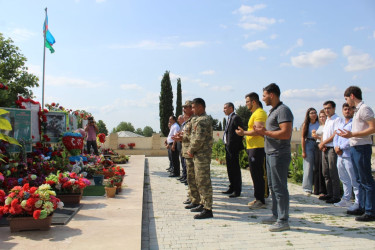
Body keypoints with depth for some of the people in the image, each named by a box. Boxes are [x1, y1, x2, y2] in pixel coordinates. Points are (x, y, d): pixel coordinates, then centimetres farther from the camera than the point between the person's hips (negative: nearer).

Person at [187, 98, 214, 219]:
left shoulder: (202, 120, -16)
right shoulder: (200, 119, 17)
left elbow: (199, 139, -22)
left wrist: (191, 150, -9)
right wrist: (191, 150, 11)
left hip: (202, 155, -11)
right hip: (199, 155, 11)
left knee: (204, 182, -6)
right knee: (200, 181, 17)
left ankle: (207, 210, -1)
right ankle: (203, 204, 28)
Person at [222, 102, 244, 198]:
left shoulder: (236, 118, -12)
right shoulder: (229, 118, 17)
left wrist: (237, 146, -17)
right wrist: (226, 145, 11)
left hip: (233, 148, -10)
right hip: (228, 147, 10)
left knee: (235, 169, -3)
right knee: (230, 169, 16)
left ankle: (237, 190, 5)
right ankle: (232, 188, 26)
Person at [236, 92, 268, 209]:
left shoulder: (259, 113, -13)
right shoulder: (255, 113, 20)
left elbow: (258, 131, -22)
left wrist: (244, 133, -14)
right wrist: (244, 132, 13)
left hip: (257, 148, -11)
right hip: (253, 148, 11)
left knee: (258, 175, -6)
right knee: (256, 175, 14)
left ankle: (261, 201, 0)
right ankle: (258, 199, 22)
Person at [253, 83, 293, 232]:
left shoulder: (283, 110, -13)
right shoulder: (273, 111, 19)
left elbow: (286, 133, -24)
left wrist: (265, 132, -16)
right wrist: (262, 131, 8)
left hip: (279, 154, -11)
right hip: (270, 153, 11)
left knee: (279, 187, -5)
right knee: (273, 186, 15)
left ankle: (283, 221, 4)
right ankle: (276, 216, 26)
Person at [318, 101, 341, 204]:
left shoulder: (337, 119, -8)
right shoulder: (327, 120, 20)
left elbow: (336, 134, -16)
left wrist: (323, 143, -10)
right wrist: (322, 144, 3)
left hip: (332, 148, -9)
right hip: (325, 149, 9)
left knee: (333, 173, -7)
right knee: (326, 173, 11)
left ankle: (336, 196, 0)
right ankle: (329, 194, 20)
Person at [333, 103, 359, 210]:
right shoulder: (341, 122, 18)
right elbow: (336, 136, 18)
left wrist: (341, 147, -12)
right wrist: (336, 146, 0)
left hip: (349, 156, -8)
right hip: (340, 155, 8)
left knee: (354, 180, -3)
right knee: (344, 179, 15)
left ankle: (358, 202, 4)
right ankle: (346, 199, 26)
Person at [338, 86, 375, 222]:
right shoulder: (357, 110, 18)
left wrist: (352, 134, -21)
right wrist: (348, 134, 15)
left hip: (362, 148, -10)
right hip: (355, 148, 10)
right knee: (360, 180, 14)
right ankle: (362, 207, 24)